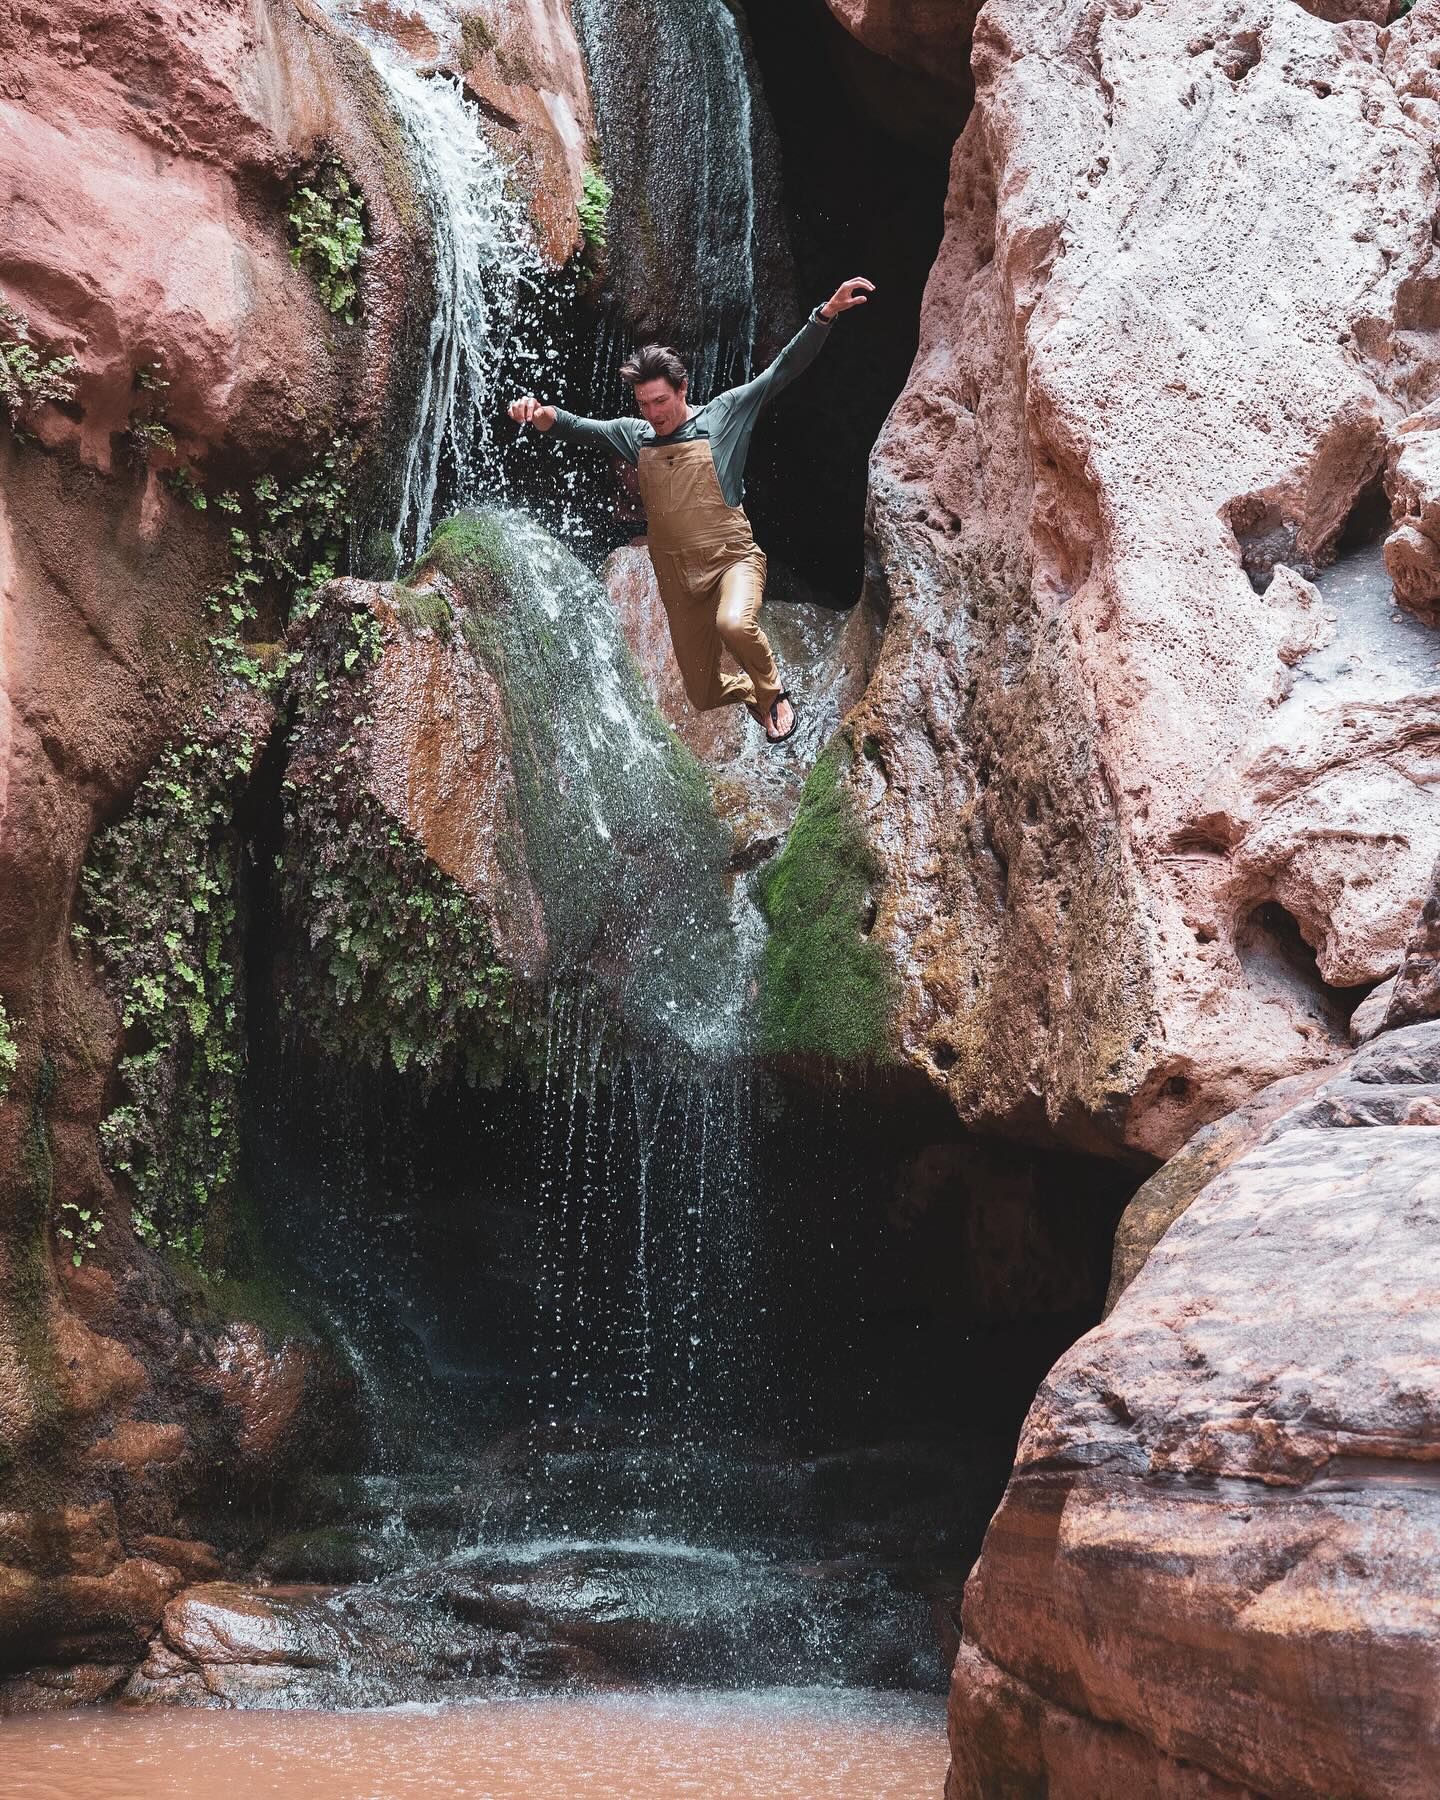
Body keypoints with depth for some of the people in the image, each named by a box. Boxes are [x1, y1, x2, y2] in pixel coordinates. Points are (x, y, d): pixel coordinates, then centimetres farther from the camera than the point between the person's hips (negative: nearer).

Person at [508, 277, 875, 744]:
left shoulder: (723, 414, -3)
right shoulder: (633, 435, 8)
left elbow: (785, 368, -8)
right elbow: (583, 427, 2)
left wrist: (825, 314, -20)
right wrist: (545, 416, -22)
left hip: (732, 559, -4)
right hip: (678, 575, 4)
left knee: (734, 624, -39)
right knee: (703, 696, 8)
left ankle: (773, 691, -8)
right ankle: (751, 692, 44)